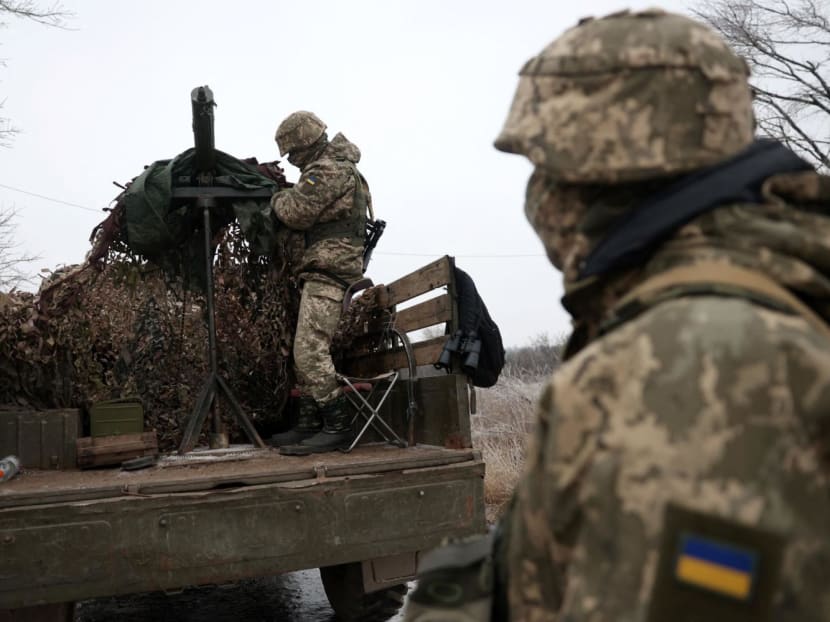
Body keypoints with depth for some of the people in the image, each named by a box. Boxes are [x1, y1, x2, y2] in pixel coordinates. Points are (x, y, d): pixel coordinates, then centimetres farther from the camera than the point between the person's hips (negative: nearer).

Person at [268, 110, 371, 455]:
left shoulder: (327, 170, -12)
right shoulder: (339, 165, 21)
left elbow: (296, 212, -14)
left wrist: (278, 197, 5)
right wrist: (288, 194, 11)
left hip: (328, 270, -11)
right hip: (329, 269, 11)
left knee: (309, 351, -13)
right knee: (306, 351, 11)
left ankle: (337, 427, -8)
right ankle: (310, 424, 16)